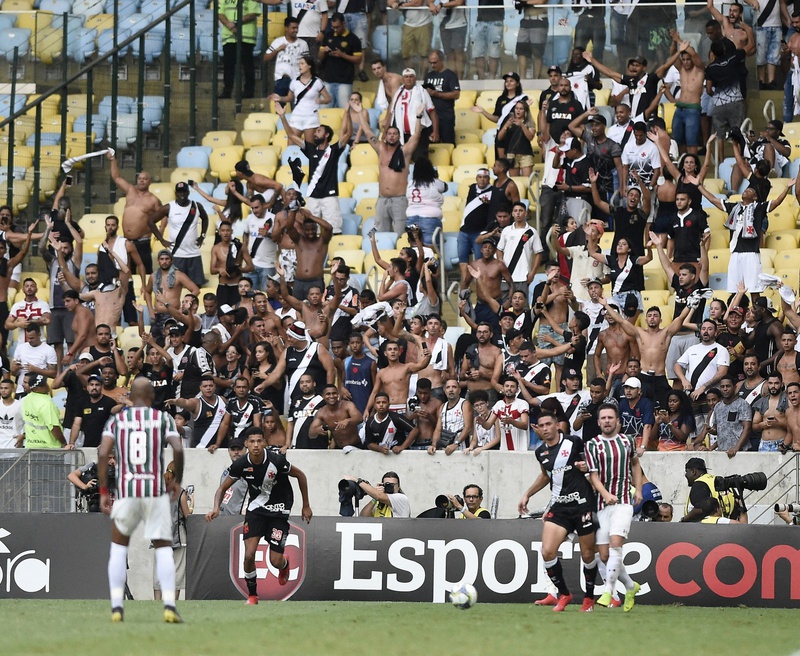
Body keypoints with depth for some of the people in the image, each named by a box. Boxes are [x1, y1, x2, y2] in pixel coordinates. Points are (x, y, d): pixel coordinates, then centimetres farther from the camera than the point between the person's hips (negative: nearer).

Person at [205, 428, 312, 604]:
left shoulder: (276, 460, -22)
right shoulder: (241, 464, -15)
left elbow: (300, 476, -5)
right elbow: (223, 488, -1)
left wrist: (306, 506, 2)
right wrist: (216, 508, -22)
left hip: (278, 510, -2)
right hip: (255, 508, 2)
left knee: (275, 561, -4)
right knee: (249, 554, -15)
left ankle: (285, 564, 36)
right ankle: (252, 595, 6)